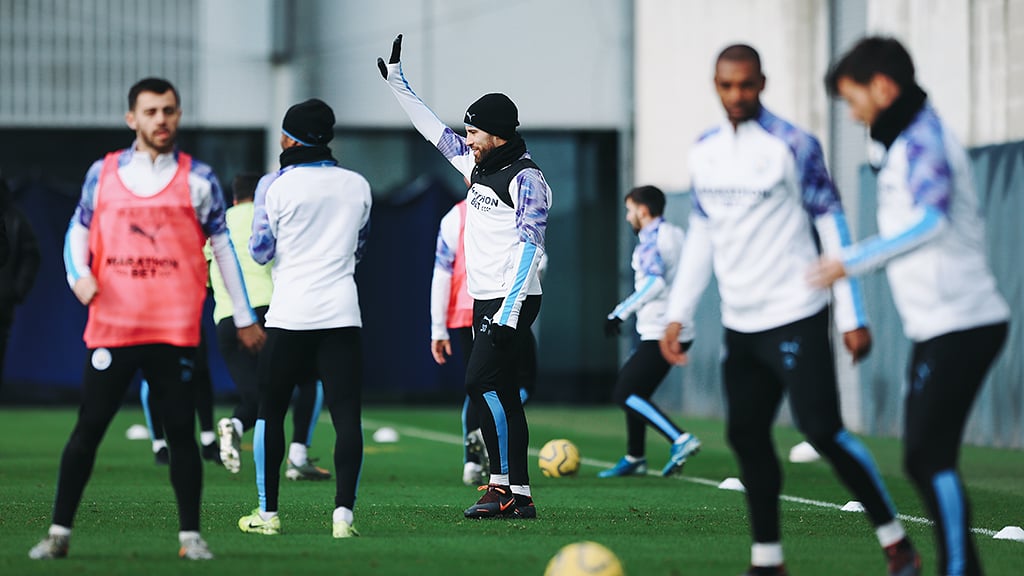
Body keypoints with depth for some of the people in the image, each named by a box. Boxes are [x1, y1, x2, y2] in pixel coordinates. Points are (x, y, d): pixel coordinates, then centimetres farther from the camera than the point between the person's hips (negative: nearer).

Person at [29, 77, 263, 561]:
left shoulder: (198, 178, 4)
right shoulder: (103, 173, 8)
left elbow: (224, 245, 9)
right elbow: (78, 228, 17)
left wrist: (244, 317, 10)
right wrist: (78, 275, -3)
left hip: (175, 330, -1)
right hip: (111, 326, 1)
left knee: (181, 431, 1)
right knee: (88, 428, 1)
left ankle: (190, 536, 9)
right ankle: (59, 533, 8)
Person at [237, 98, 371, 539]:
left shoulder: (276, 185, -4)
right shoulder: (358, 186, 8)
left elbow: (261, 251, 2)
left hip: (289, 316, -2)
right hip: (342, 314, 2)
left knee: (270, 412, 11)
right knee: (346, 415, -3)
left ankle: (268, 513, 13)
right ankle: (343, 513, -13)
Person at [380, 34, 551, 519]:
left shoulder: (525, 178, -12)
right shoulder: (475, 164, 12)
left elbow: (529, 248, -19)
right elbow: (433, 130, 25)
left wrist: (508, 313, -25)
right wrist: (396, 80, 27)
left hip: (513, 300, -9)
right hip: (485, 301, 9)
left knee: (482, 381, -16)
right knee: (501, 392, 5)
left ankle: (502, 484, -13)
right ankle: (519, 496, 4)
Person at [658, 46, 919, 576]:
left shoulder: (793, 146, -9)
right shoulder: (704, 153, 9)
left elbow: (832, 227, -7)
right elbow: (701, 234, 17)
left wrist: (851, 317, -9)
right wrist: (678, 314, 11)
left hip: (796, 315, -6)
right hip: (740, 324, 6)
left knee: (822, 430, -12)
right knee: (746, 436, 6)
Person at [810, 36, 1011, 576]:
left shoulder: (922, 138, -14)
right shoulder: (911, 138, 17)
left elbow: (931, 219, -30)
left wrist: (852, 261, -28)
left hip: (959, 324, -10)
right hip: (939, 327, 10)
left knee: (931, 455, -11)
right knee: (924, 457, 9)